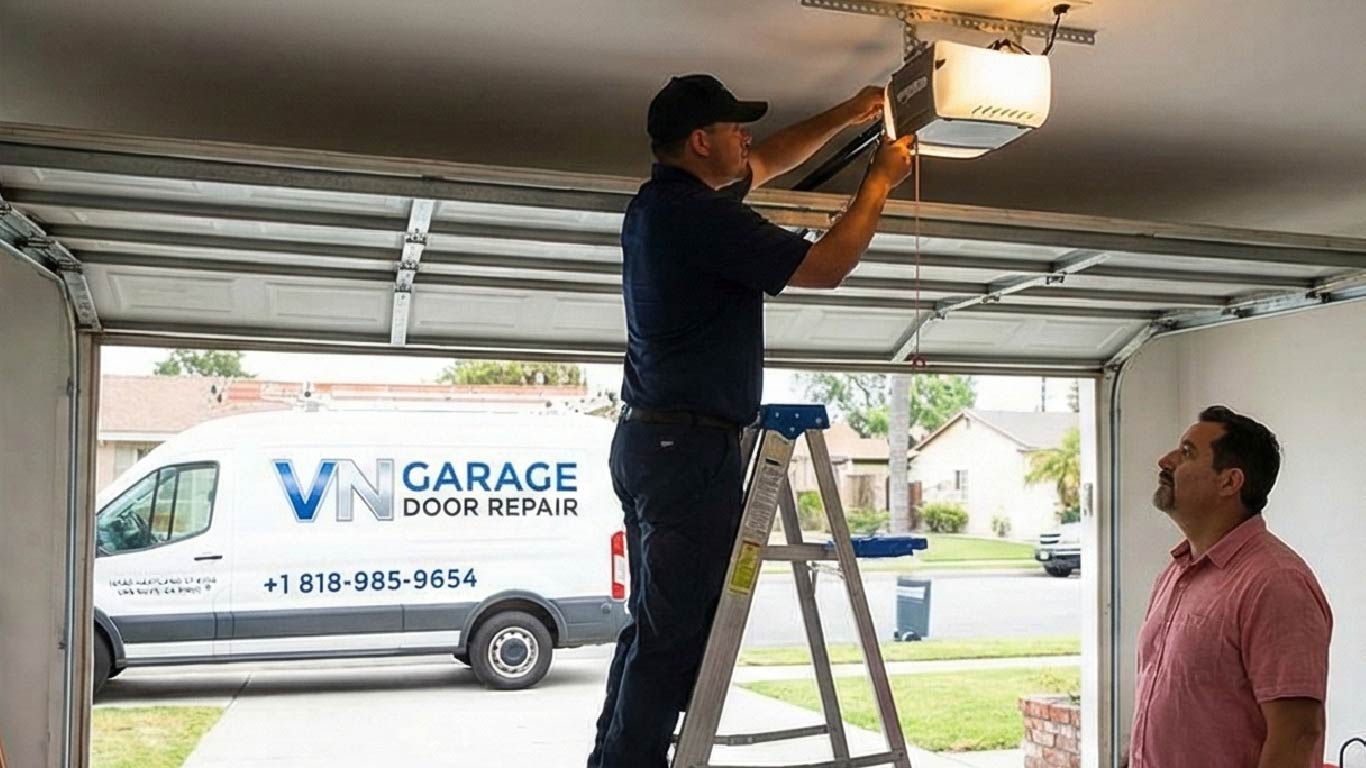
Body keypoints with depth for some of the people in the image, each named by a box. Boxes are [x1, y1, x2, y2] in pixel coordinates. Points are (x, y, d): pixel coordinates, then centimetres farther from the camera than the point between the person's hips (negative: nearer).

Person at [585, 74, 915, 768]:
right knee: (677, 631, -6)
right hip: (692, 446, -10)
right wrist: (880, 181, 2)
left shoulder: (658, 203, 14)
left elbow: (768, 162, 29)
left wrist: (848, 114, 27)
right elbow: (826, 266, -11)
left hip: (647, 440, 10)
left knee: (655, 622, 15)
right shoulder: (701, 216, -16)